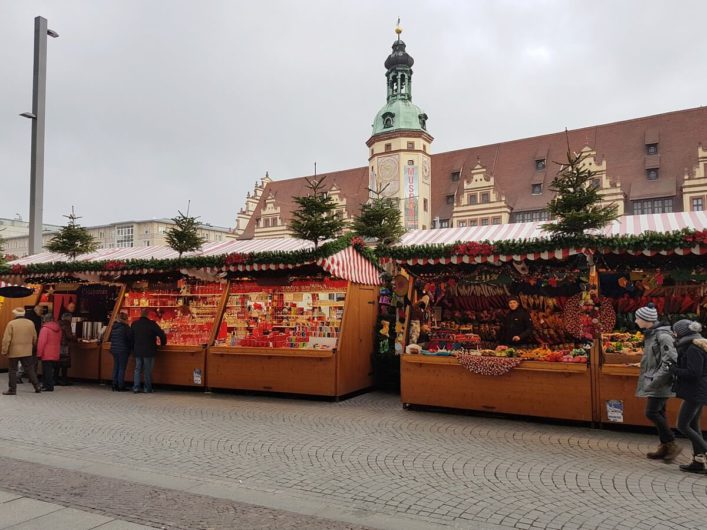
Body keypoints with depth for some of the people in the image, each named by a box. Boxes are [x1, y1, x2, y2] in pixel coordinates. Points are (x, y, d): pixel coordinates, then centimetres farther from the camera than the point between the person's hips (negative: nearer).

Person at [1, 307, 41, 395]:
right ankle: (37, 387, 8)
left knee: (12, 370, 6)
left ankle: (12, 389, 9)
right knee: (30, 369, 10)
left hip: (14, 352, -4)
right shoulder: (30, 323, 3)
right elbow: (34, 338, 11)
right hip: (27, 351, 4)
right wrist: (31, 347, 26)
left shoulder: (11, 324, -11)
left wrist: (4, 351, -3)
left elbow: (6, 339, -11)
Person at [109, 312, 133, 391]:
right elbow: (130, 338, -10)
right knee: (122, 368, -3)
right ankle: (121, 386, -2)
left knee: (115, 367, 11)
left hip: (114, 349, 7)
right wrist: (131, 347, 6)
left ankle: (115, 386, 15)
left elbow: (111, 338, 17)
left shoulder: (113, 327, 9)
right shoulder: (126, 327, -13)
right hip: (123, 350, -7)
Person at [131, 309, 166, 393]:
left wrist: (133, 348, 22)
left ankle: (136, 387, 10)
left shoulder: (134, 324, 4)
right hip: (149, 351, -4)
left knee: (137, 369, 12)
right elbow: (162, 335, -12)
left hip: (137, 351, 4)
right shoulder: (152, 324, -12)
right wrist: (162, 343, 7)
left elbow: (131, 337, 12)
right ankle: (147, 388, 8)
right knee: (148, 370, 4)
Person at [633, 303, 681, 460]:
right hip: (654, 382, 10)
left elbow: (670, 362, -22)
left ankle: (672, 444, 1)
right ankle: (664, 447, 20)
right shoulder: (650, 334, 12)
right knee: (658, 413, 13)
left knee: (652, 412, -11)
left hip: (660, 383, -10)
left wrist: (654, 381, -23)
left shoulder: (663, 336, -17)